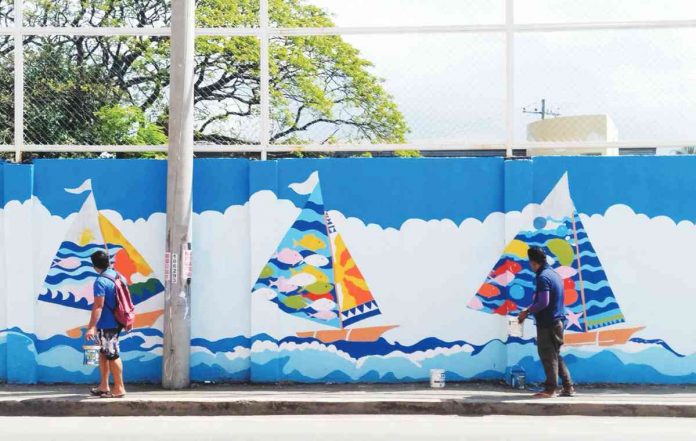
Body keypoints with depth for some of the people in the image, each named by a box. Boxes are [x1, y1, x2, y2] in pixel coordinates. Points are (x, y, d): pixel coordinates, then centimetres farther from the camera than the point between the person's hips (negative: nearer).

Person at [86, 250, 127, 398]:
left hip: (106, 325, -9)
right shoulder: (116, 275, 8)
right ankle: (104, 386, 22)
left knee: (112, 355, -2)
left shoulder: (100, 281, -18)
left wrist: (92, 326, -21)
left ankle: (119, 388, 4)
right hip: (115, 322, 9)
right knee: (103, 353, 17)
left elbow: (98, 306, -22)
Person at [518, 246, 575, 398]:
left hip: (547, 323, -9)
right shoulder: (554, 274, 14)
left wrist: (527, 311, -10)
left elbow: (543, 302, -23)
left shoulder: (543, 277, -16)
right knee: (556, 355, 15)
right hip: (558, 321, 9)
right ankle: (568, 387, 16)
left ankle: (550, 389, 2)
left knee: (548, 356, -2)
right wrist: (530, 310, 17)